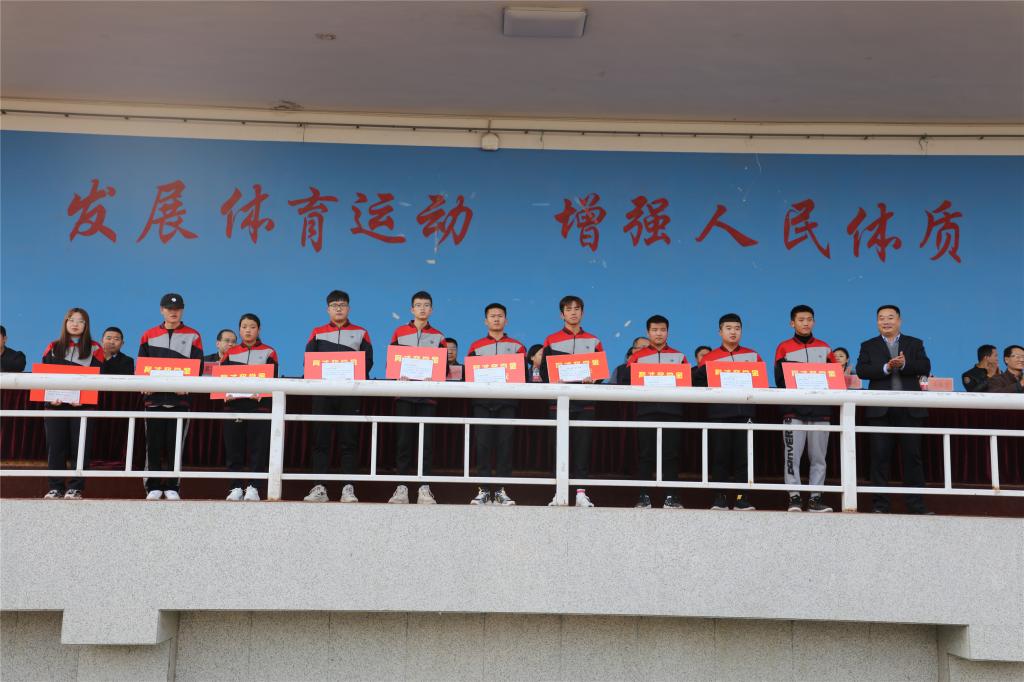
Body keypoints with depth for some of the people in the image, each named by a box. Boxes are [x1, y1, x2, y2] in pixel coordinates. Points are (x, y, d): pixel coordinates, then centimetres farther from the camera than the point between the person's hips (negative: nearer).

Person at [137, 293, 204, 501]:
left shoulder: (193, 336, 7)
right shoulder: (149, 335, 12)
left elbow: (198, 366, 1)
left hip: (180, 398, -1)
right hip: (154, 397, 2)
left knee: (175, 444, 1)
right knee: (154, 444, 2)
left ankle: (172, 487, 7)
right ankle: (153, 487, 9)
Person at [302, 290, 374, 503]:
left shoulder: (361, 333, 12)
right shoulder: (317, 333, 14)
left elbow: (368, 361, 6)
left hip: (351, 392, -1)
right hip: (323, 392, 1)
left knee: (349, 440, -3)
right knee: (321, 439, -1)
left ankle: (348, 488, -1)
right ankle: (320, 487, 1)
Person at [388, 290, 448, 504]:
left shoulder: (438, 337, 11)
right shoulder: (399, 332, 10)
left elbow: (444, 367, 9)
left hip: (428, 396, 0)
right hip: (404, 394, 0)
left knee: (426, 442, -1)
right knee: (403, 440, -1)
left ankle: (424, 488, 2)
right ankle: (402, 487, 3)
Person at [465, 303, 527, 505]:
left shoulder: (517, 346, 12)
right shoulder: (476, 346, 13)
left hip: (507, 402, 0)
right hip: (483, 402, 0)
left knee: (505, 444, -2)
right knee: (483, 444, -4)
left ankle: (501, 491, 2)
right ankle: (483, 490, 1)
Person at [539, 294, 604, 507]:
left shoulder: (593, 341, 12)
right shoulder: (551, 341, 8)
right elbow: (544, 372, 4)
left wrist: (592, 379, -10)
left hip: (585, 403, 1)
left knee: (583, 446, -2)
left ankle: (581, 493, 1)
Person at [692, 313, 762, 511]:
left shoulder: (753, 356, 12)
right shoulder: (709, 358, 8)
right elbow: (698, 382, 4)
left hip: (744, 412, 1)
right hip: (718, 413, -1)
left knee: (743, 456, -1)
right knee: (719, 456, -1)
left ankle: (741, 499, 4)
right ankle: (720, 498, 5)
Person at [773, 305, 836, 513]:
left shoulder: (824, 348, 15)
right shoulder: (784, 348, 8)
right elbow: (779, 380, 1)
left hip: (820, 409, 2)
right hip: (793, 410, -2)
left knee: (818, 457, 3)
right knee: (792, 455, -7)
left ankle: (815, 498, 7)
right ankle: (794, 497, -4)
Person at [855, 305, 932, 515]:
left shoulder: (915, 344, 13)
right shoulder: (868, 346, 11)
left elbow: (925, 368, -1)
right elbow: (861, 370, -4)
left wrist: (904, 365, -17)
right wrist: (886, 368, -16)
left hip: (909, 409, 0)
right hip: (880, 410, 0)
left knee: (912, 456, 2)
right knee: (879, 457, 2)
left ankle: (916, 505, 8)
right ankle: (881, 505, 8)